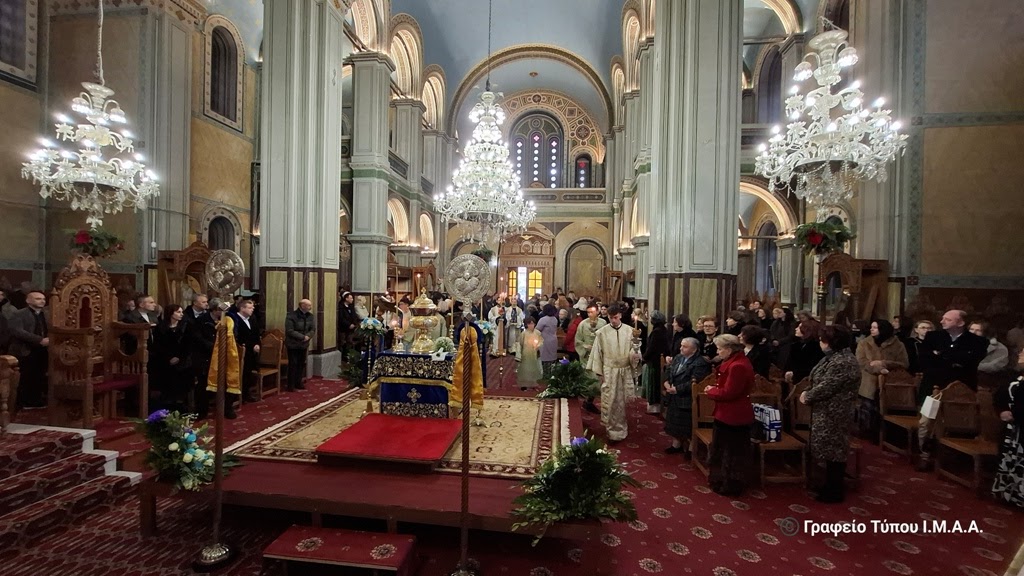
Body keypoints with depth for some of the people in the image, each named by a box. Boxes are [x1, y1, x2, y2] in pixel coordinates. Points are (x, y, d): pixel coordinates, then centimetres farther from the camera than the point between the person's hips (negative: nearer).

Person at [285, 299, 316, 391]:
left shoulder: (310, 316, 2)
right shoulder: (291, 316, -16)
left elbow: (313, 329, 1)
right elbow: (289, 331, -21)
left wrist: (308, 337, -19)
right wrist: (303, 337, -22)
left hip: (304, 345, 6)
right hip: (293, 345, -5)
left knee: (301, 364, 12)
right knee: (293, 364, -1)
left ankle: (298, 383, 25)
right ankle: (291, 385, 9)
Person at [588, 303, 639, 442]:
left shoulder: (629, 331, -1)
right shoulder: (601, 332, -5)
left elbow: (632, 349, 2)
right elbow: (597, 353, -2)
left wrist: (635, 355, -22)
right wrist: (599, 372, -3)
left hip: (625, 371, 2)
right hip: (609, 371, -2)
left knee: (623, 401, 12)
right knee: (609, 402, -1)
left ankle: (620, 428, 32)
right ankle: (611, 429, 13)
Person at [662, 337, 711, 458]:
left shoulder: (700, 363, -17)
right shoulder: (678, 357, 9)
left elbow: (693, 383, -25)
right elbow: (668, 370, 8)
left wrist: (677, 389, -22)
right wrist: (666, 383, -10)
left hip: (686, 400, -8)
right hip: (673, 398, 8)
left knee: (686, 427, 5)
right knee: (673, 423, 19)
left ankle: (687, 448, 24)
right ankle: (676, 444, 35)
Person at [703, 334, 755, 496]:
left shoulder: (737, 366, -26)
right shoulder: (738, 361, 8)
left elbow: (728, 393, -26)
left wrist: (710, 391, -11)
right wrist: (714, 388, -1)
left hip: (732, 416, -10)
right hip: (734, 414, 10)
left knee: (731, 452, 5)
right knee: (727, 450, 21)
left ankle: (730, 486, 20)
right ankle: (724, 480, 34)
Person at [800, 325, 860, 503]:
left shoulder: (842, 362, -23)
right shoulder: (834, 357, 10)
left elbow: (826, 387, -24)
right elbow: (820, 381, 15)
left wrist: (807, 397, -10)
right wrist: (808, 392, 2)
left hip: (833, 413, -10)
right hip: (827, 412, 10)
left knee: (833, 451, 3)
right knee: (830, 449, 18)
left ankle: (835, 491, 16)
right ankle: (831, 485, 31)